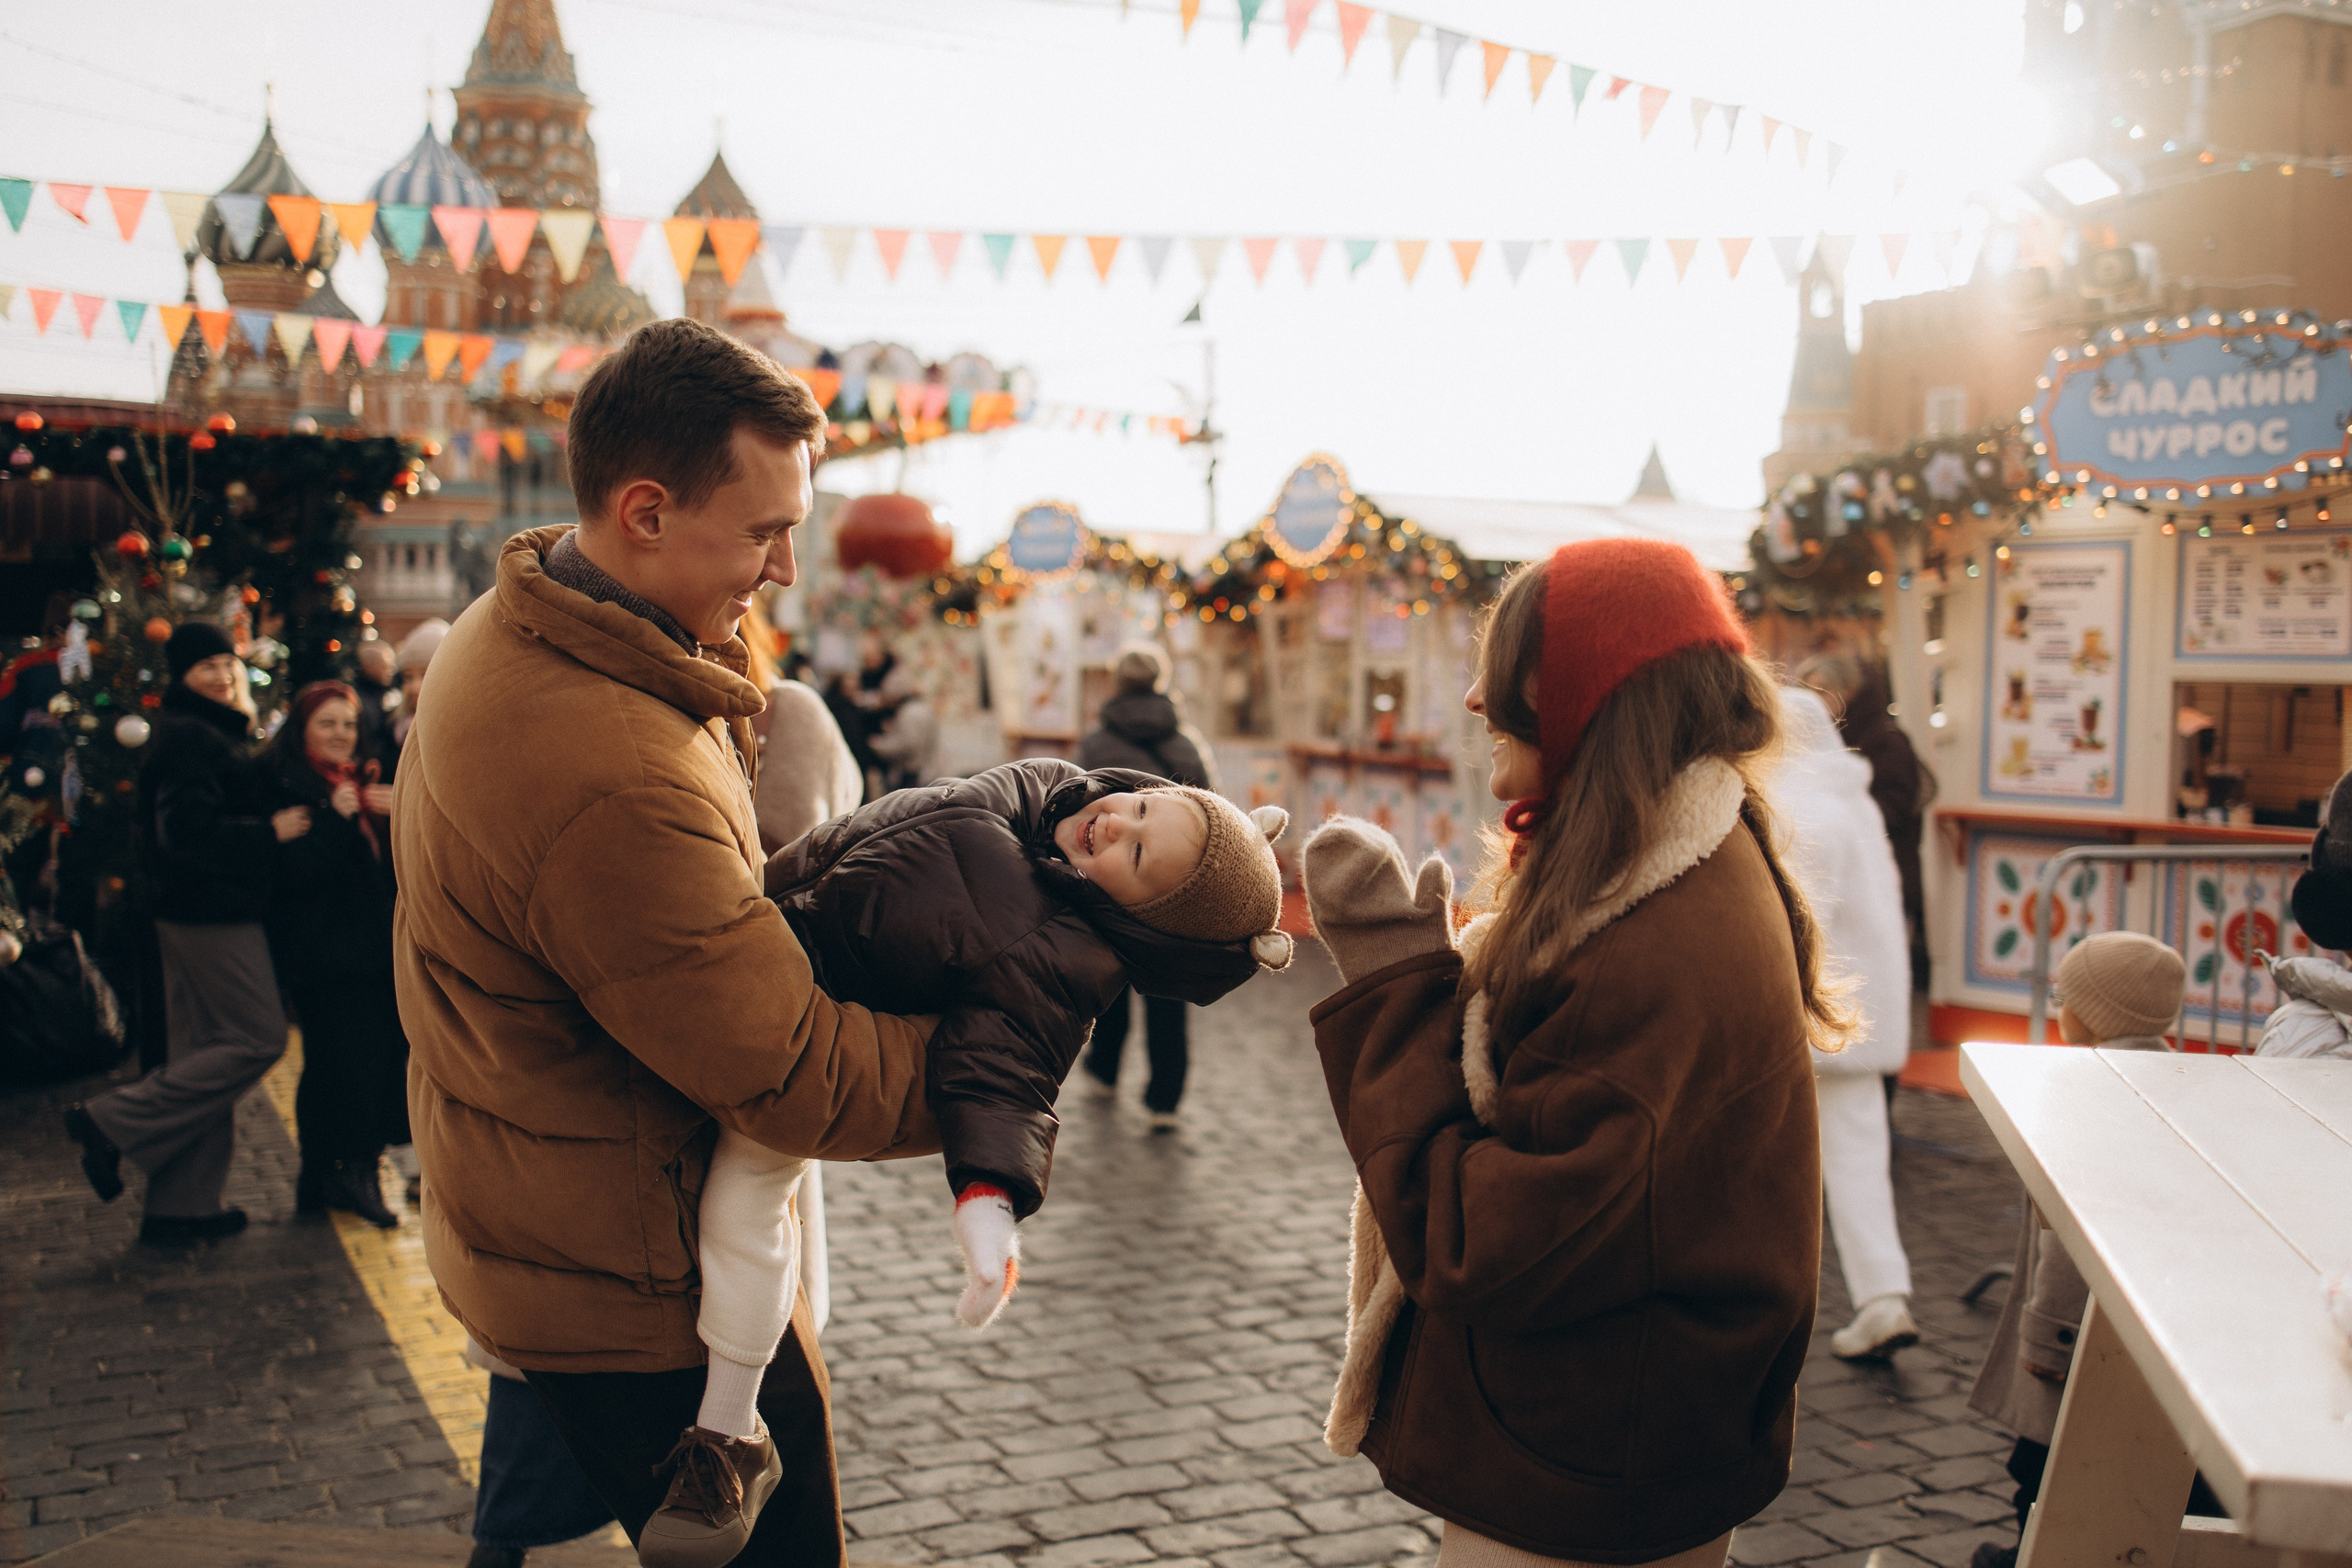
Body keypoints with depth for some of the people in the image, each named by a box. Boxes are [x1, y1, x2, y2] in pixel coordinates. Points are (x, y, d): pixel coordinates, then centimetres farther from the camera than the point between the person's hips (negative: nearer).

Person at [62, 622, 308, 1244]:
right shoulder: (190, 737, -15)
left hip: (193, 912, 11)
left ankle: (181, 1206, 16)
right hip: (213, 914, -11)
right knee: (258, 1039, -7)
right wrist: (271, 832, -19)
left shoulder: (208, 732, 18)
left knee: (201, 1052, 12)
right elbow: (189, 830, -25)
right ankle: (113, 1122, -4)